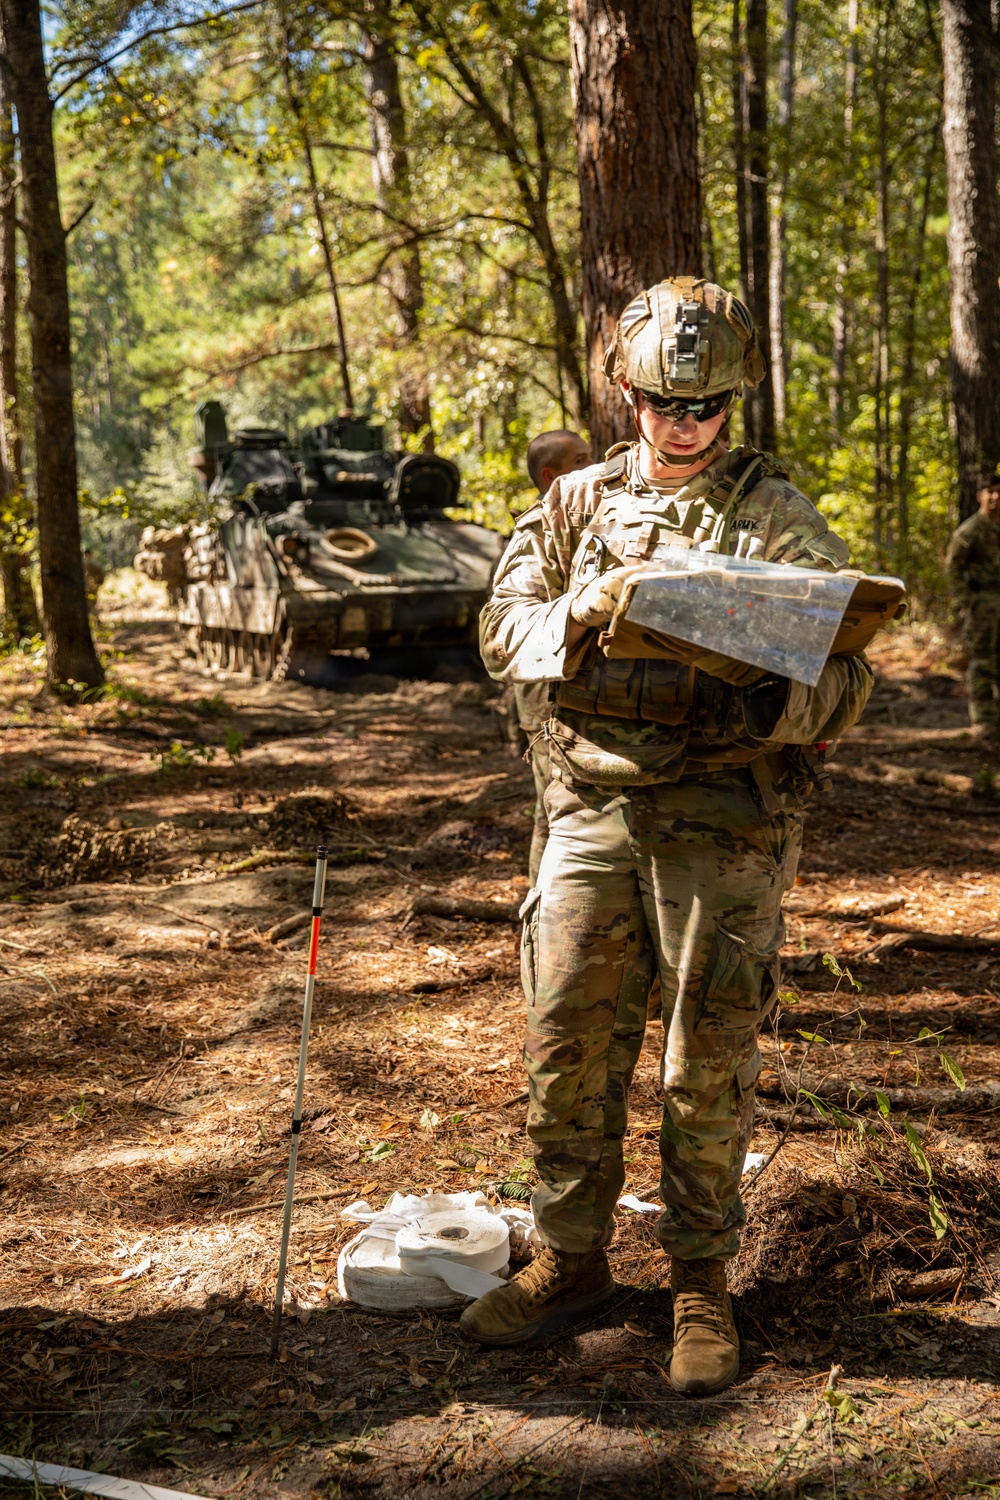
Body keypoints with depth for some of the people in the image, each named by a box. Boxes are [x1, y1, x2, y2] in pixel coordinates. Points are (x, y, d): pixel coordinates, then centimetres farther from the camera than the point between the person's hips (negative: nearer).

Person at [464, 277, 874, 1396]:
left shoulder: (781, 518, 1)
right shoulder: (576, 503, 11)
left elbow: (845, 680, -4)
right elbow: (503, 626, 4)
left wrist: (751, 687, -25)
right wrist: (584, 610, -16)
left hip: (723, 828, -3)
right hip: (591, 809, 3)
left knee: (708, 1064, 4)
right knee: (565, 1042, 7)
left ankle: (701, 1283, 21)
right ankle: (572, 1260, 25)